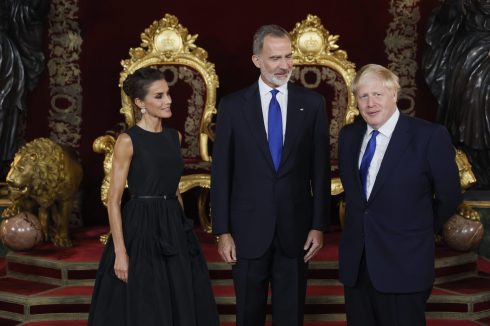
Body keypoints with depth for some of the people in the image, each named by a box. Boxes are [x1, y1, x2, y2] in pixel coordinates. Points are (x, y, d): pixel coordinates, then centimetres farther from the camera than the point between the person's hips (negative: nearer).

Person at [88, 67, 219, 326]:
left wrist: (181, 226, 15)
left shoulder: (173, 136, 10)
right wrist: (120, 252, -17)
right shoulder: (128, 140, -10)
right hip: (141, 229, -6)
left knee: (183, 305, 11)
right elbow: (113, 200, -11)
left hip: (173, 229, 6)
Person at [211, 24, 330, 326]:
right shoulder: (232, 105, -1)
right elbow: (221, 173, -1)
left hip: (295, 229, 1)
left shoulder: (312, 103, 0)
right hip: (248, 230, 0)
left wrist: (319, 225, -2)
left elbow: (321, 169, 2)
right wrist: (222, 231, -3)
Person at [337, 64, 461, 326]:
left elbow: (449, 197, -2)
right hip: (355, 262, 5)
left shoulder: (430, 136, -11)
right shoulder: (349, 135, 6)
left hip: (403, 266, -5)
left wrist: (422, 232, 9)